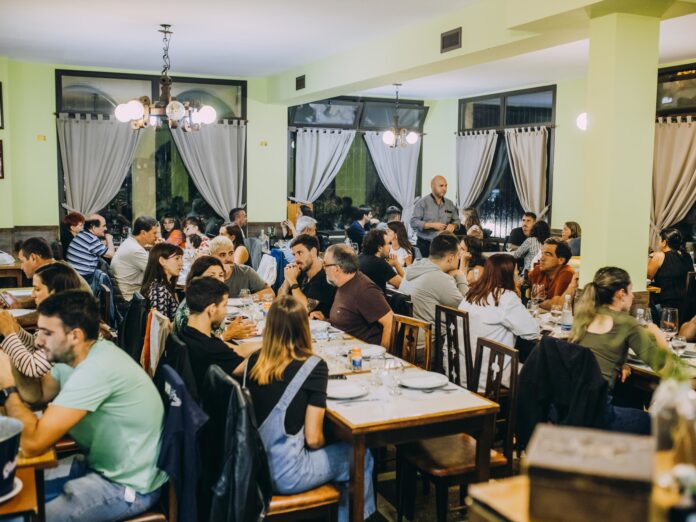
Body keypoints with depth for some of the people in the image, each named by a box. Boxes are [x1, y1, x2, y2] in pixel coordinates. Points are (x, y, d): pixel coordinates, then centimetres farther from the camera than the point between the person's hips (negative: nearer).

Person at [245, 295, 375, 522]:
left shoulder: (254, 361, -1)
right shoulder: (313, 366, -16)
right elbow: (313, 439, -14)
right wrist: (325, 445, 6)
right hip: (283, 474, -6)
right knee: (361, 457, 16)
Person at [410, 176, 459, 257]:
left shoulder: (450, 204, 12)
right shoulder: (422, 203, -2)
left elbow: (456, 220, 20)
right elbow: (413, 223, -10)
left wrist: (453, 225, -3)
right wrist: (432, 225, -17)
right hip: (425, 245, -3)